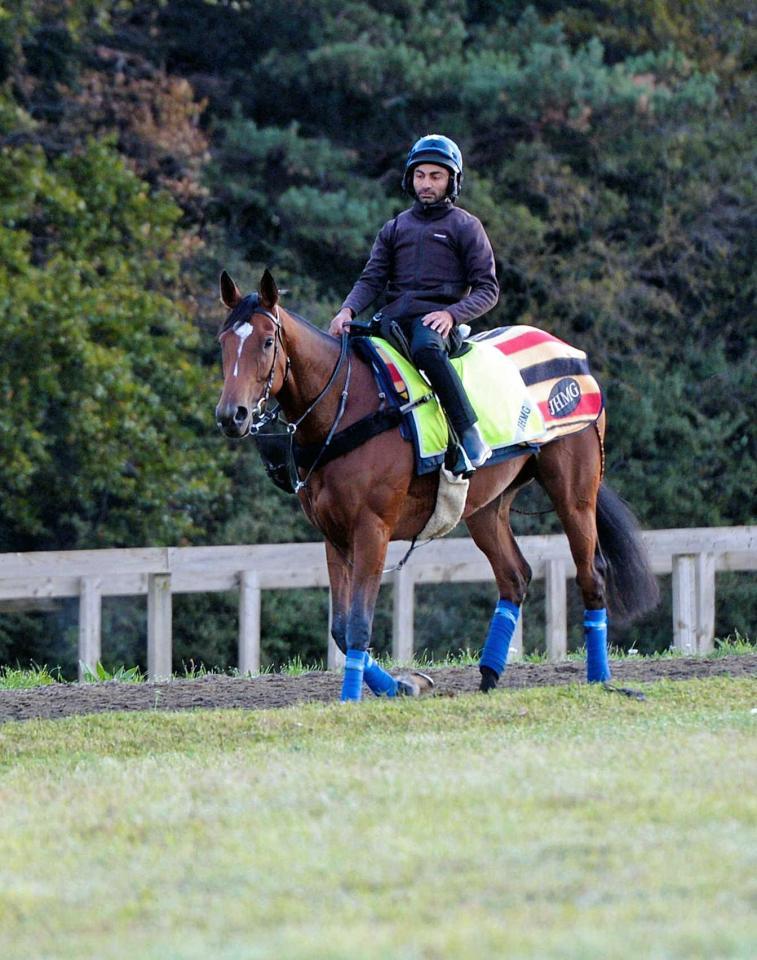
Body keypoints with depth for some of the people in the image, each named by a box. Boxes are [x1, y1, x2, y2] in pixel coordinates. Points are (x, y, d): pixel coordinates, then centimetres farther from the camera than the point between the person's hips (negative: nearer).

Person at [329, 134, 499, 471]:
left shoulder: (465, 227, 9)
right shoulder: (395, 227, 22)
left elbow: (488, 289, 2)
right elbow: (372, 279, 14)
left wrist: (451, 314, -17)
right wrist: (348, 310, -8)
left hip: (436, 319, -5)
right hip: (393, 317, 5)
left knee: (425, 348, -40)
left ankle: (471, 439, -42)